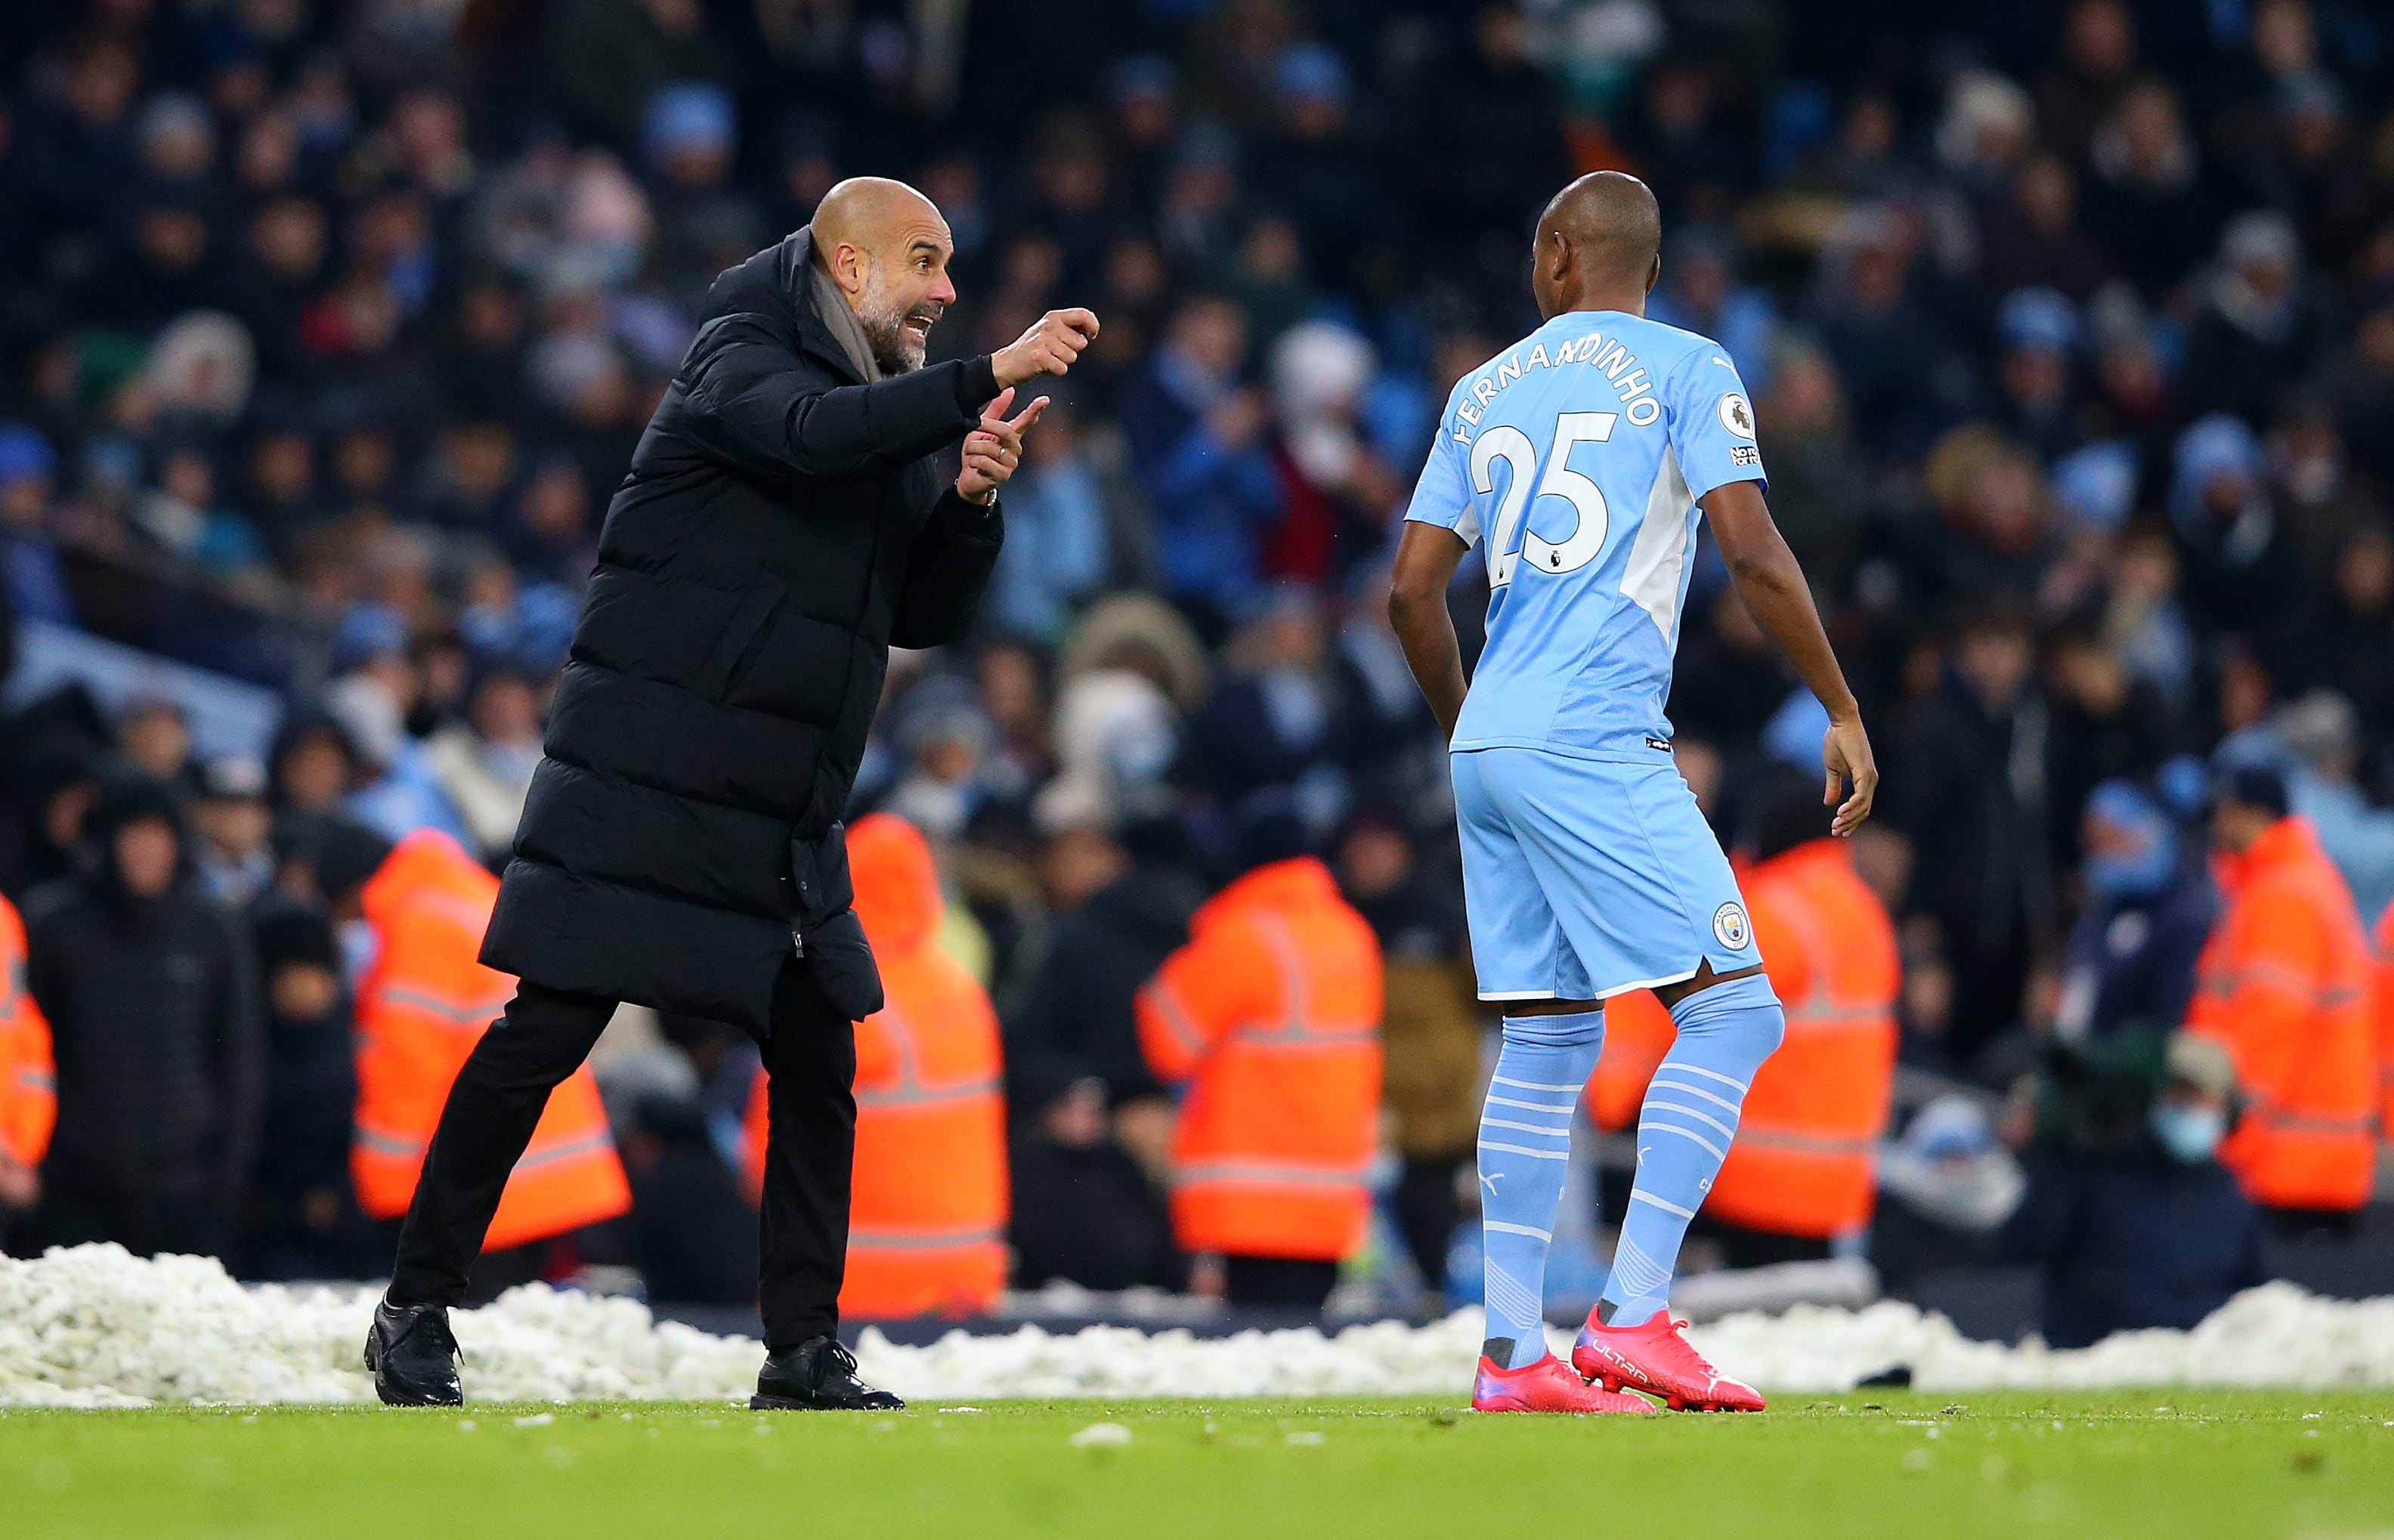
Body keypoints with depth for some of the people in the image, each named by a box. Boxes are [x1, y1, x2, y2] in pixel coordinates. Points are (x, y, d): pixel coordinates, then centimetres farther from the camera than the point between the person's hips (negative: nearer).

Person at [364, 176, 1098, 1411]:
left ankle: (805, 1355, 8)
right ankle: (416, 1314, 2)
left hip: (781, 819, 8)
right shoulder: (740, 360, -6)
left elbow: (925, 615, 16)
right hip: (639, 785, -8)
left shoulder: (893, 415, 17)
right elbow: (814, 435, -29)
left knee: (819, 1067, 2)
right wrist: (992, 376, -32)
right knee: (549, 1033, -6)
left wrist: (971, 501, -2)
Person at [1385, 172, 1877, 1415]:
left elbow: (1413, 590, 16)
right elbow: (1753, 556, -9)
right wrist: (1842, 711, -1)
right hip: (1594, 749, -6)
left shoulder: (1486, 390, 16)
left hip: (1491, 753, 6)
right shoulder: (1683, 372, 1)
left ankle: (1510, 1350, 4)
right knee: (1730, 1011, -4)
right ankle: (1632, 1316, -15)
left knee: (1547, 1040, 9)